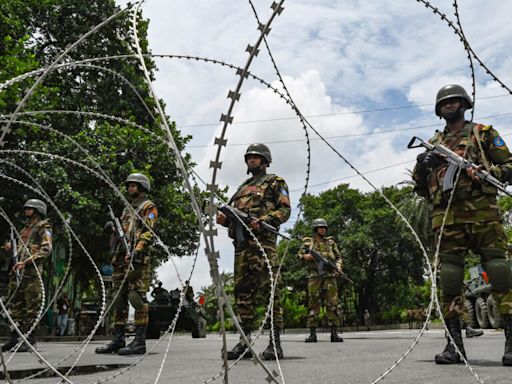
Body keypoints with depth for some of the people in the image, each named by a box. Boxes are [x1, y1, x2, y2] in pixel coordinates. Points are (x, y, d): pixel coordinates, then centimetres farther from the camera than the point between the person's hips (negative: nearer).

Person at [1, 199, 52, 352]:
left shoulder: (43, 228, -1)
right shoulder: (24, 230, 23)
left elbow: (46, 250, -12)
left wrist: (26, 262, -17)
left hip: (32, 271, -8)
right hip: (18, 271, 8)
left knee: (32, 305, -6)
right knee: (16, 304, 8)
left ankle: (29, 339, -2)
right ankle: (14, 337, 14)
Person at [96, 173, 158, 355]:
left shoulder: (148, 207, 2)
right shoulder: (127, 209, 27)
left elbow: (148, 232, -11)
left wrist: (136, 251, -22)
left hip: (137, 259, -8)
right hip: (121, 258, 8)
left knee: (137, 297, -10)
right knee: (119, 298, 8)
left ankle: (139, 341, -7)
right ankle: (118, 339, 14)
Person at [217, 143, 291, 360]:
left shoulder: (275, 182, 9)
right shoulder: (243, 187, 29)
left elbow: (285, 210, -1)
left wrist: (262, 220, -16)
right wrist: (224, 219, 5)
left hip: (262, 240, -7)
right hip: (241, 244, 7)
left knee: (269, 290, -10)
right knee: (242, 291, 4)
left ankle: (275, 342, -7)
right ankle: (245, 341, 10)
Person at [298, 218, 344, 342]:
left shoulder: (330, 242, 17)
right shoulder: (308, 242, 12)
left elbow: (339, 257, 17)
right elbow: (300, 255, 8)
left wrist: (338, 267, -2)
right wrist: (308, 256, -12)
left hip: (330, 276, 1)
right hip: (314, 276, -1)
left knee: (332, 304, -5)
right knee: (313, 304, -3)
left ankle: (334, 333, -2)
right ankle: (312, 333, 0)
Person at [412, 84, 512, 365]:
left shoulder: (483, 133, 17)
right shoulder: (433, 144, 25)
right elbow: (420, 188, 24)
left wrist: (483, 171, -10)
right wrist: (421, 166, 4)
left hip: (481, 210, -3)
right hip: (446, 215, 3)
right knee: (449, 276, -2)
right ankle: (454, 343, 2)